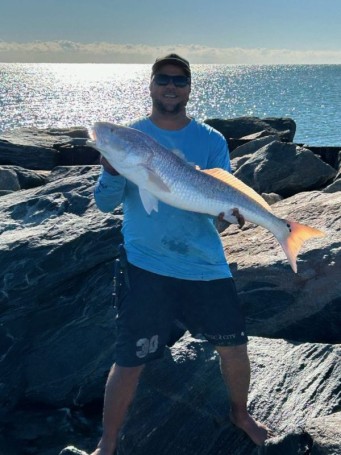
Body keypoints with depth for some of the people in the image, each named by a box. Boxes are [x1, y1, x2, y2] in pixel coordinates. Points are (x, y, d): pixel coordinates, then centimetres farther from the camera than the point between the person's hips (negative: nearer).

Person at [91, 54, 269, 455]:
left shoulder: (211, 140, 4)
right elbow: (105, 203, -6)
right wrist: (112, 170, -25)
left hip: (206, 264, 3)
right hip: (146, 267, -2)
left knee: (234, 347, 10)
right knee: (129, 362, -1)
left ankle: (240, 414, 42)